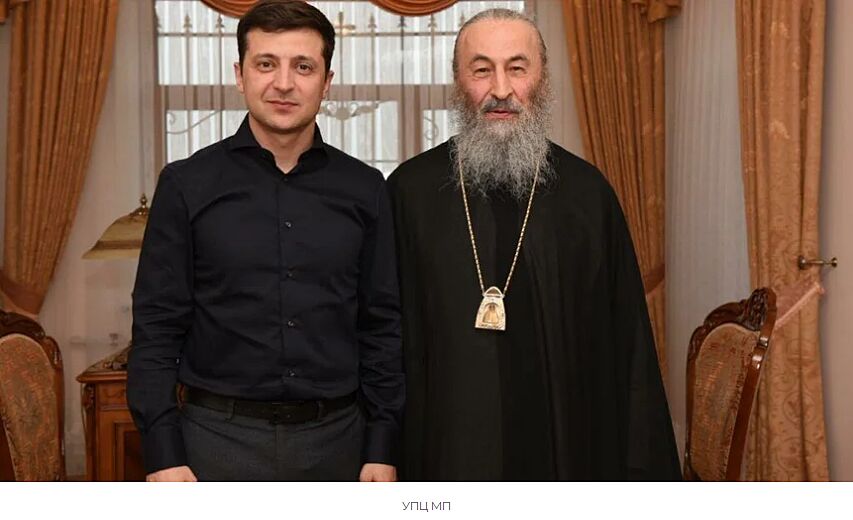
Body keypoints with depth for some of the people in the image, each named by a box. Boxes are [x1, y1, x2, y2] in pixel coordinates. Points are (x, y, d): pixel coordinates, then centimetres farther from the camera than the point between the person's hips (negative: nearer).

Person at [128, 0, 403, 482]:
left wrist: (382, 448, 0)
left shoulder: (364, 189, 2)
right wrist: (164, 454, -7)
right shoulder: (188, 184, -2)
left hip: (336, 437, 2)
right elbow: (157, 328, -2)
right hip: (219, 437, -1)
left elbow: (382, 327, 4)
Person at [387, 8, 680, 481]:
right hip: (448, 452, -1)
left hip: (570, 449, 1)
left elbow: (628, 342, 0)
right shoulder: (412, 190, -4)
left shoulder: (586, 191, -1)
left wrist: (640, 466, -2)